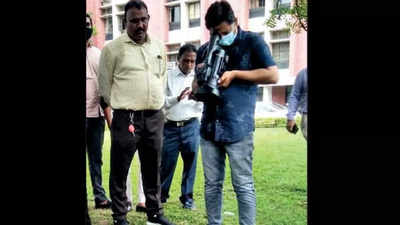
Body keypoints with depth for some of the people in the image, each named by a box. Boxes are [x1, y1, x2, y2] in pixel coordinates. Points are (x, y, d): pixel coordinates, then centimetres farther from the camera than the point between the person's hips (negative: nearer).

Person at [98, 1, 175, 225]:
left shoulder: (159, 47, 9)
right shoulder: (112, 48, -5)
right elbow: (105, 84, 2)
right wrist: (121, 108, 7)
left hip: (155, 117, 4)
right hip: (126, 118, -4)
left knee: (153, 170, 14)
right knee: (120, 171, 2)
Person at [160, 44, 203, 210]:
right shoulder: (169, 76, 2)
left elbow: (202, 107, 6)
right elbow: (162, 102, -4)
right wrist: (178, 98, -20)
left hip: (191, 126, 1)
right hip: (171, 126, -1)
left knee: (190, 162, 4)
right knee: (167, 162, 4)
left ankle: (187, 197, 17)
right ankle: (162, 195, 23)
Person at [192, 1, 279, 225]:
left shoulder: (252, 41, 0)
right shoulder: (205, 50, 14)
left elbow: (273, 75, -7)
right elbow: (196, 89, 21)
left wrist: (234, 74, -11)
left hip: (238, 127, -5)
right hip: (209, 127, 5)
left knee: (243, 185, -1)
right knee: (212, 184, 10)